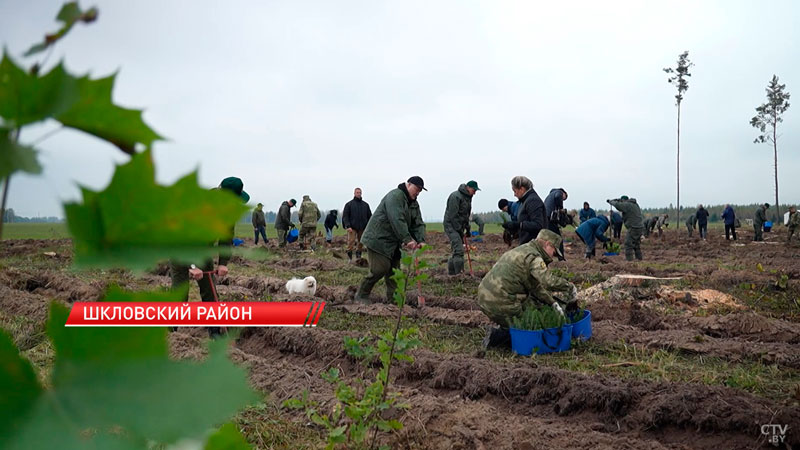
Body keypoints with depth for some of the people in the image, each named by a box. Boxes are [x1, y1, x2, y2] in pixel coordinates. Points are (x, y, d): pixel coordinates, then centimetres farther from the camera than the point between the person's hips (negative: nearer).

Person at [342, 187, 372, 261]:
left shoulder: (365, 204, 14)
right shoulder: (349, 204, 5)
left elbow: (369, 216, 16)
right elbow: (345, 216, -1)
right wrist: (348, 226, -13)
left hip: (362, 227, 3)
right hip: (352, 227, -3)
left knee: (361, 242, 4)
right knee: (351, 242, -10)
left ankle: (358, 255, 15)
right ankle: (349, 257, -2)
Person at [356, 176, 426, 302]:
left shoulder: (414, 204, 13)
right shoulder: (395, 196, -18)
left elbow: (418, 224, 6)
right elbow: (397, 220, -29)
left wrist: (421, 240, -12)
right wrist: (408, 239, -32)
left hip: (393, 243, 10)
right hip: (378, 239, -10)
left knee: (394, 270, 8)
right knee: (380, 269, -12)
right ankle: (361, 295, 4)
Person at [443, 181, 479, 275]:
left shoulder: (468, 197, 12)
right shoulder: (456, 196, -18)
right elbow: (453, 215, -20)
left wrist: (467, 227, 11)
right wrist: (459, 230, -18)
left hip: (459, 227, 9)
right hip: (451, 226, -9)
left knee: (455, 250, 11)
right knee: (458, 250, -17)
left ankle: (451, 272, 17)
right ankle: (459, 272, -18)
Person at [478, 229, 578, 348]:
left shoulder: (523, 250, 20)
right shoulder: (533, 256, -12)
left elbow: (535, 285, 24)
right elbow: (548, 281, -27)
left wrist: (553, 303, 19)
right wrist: (570, 287, -10)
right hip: (501, 304, -9)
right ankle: (496, 336, -3)